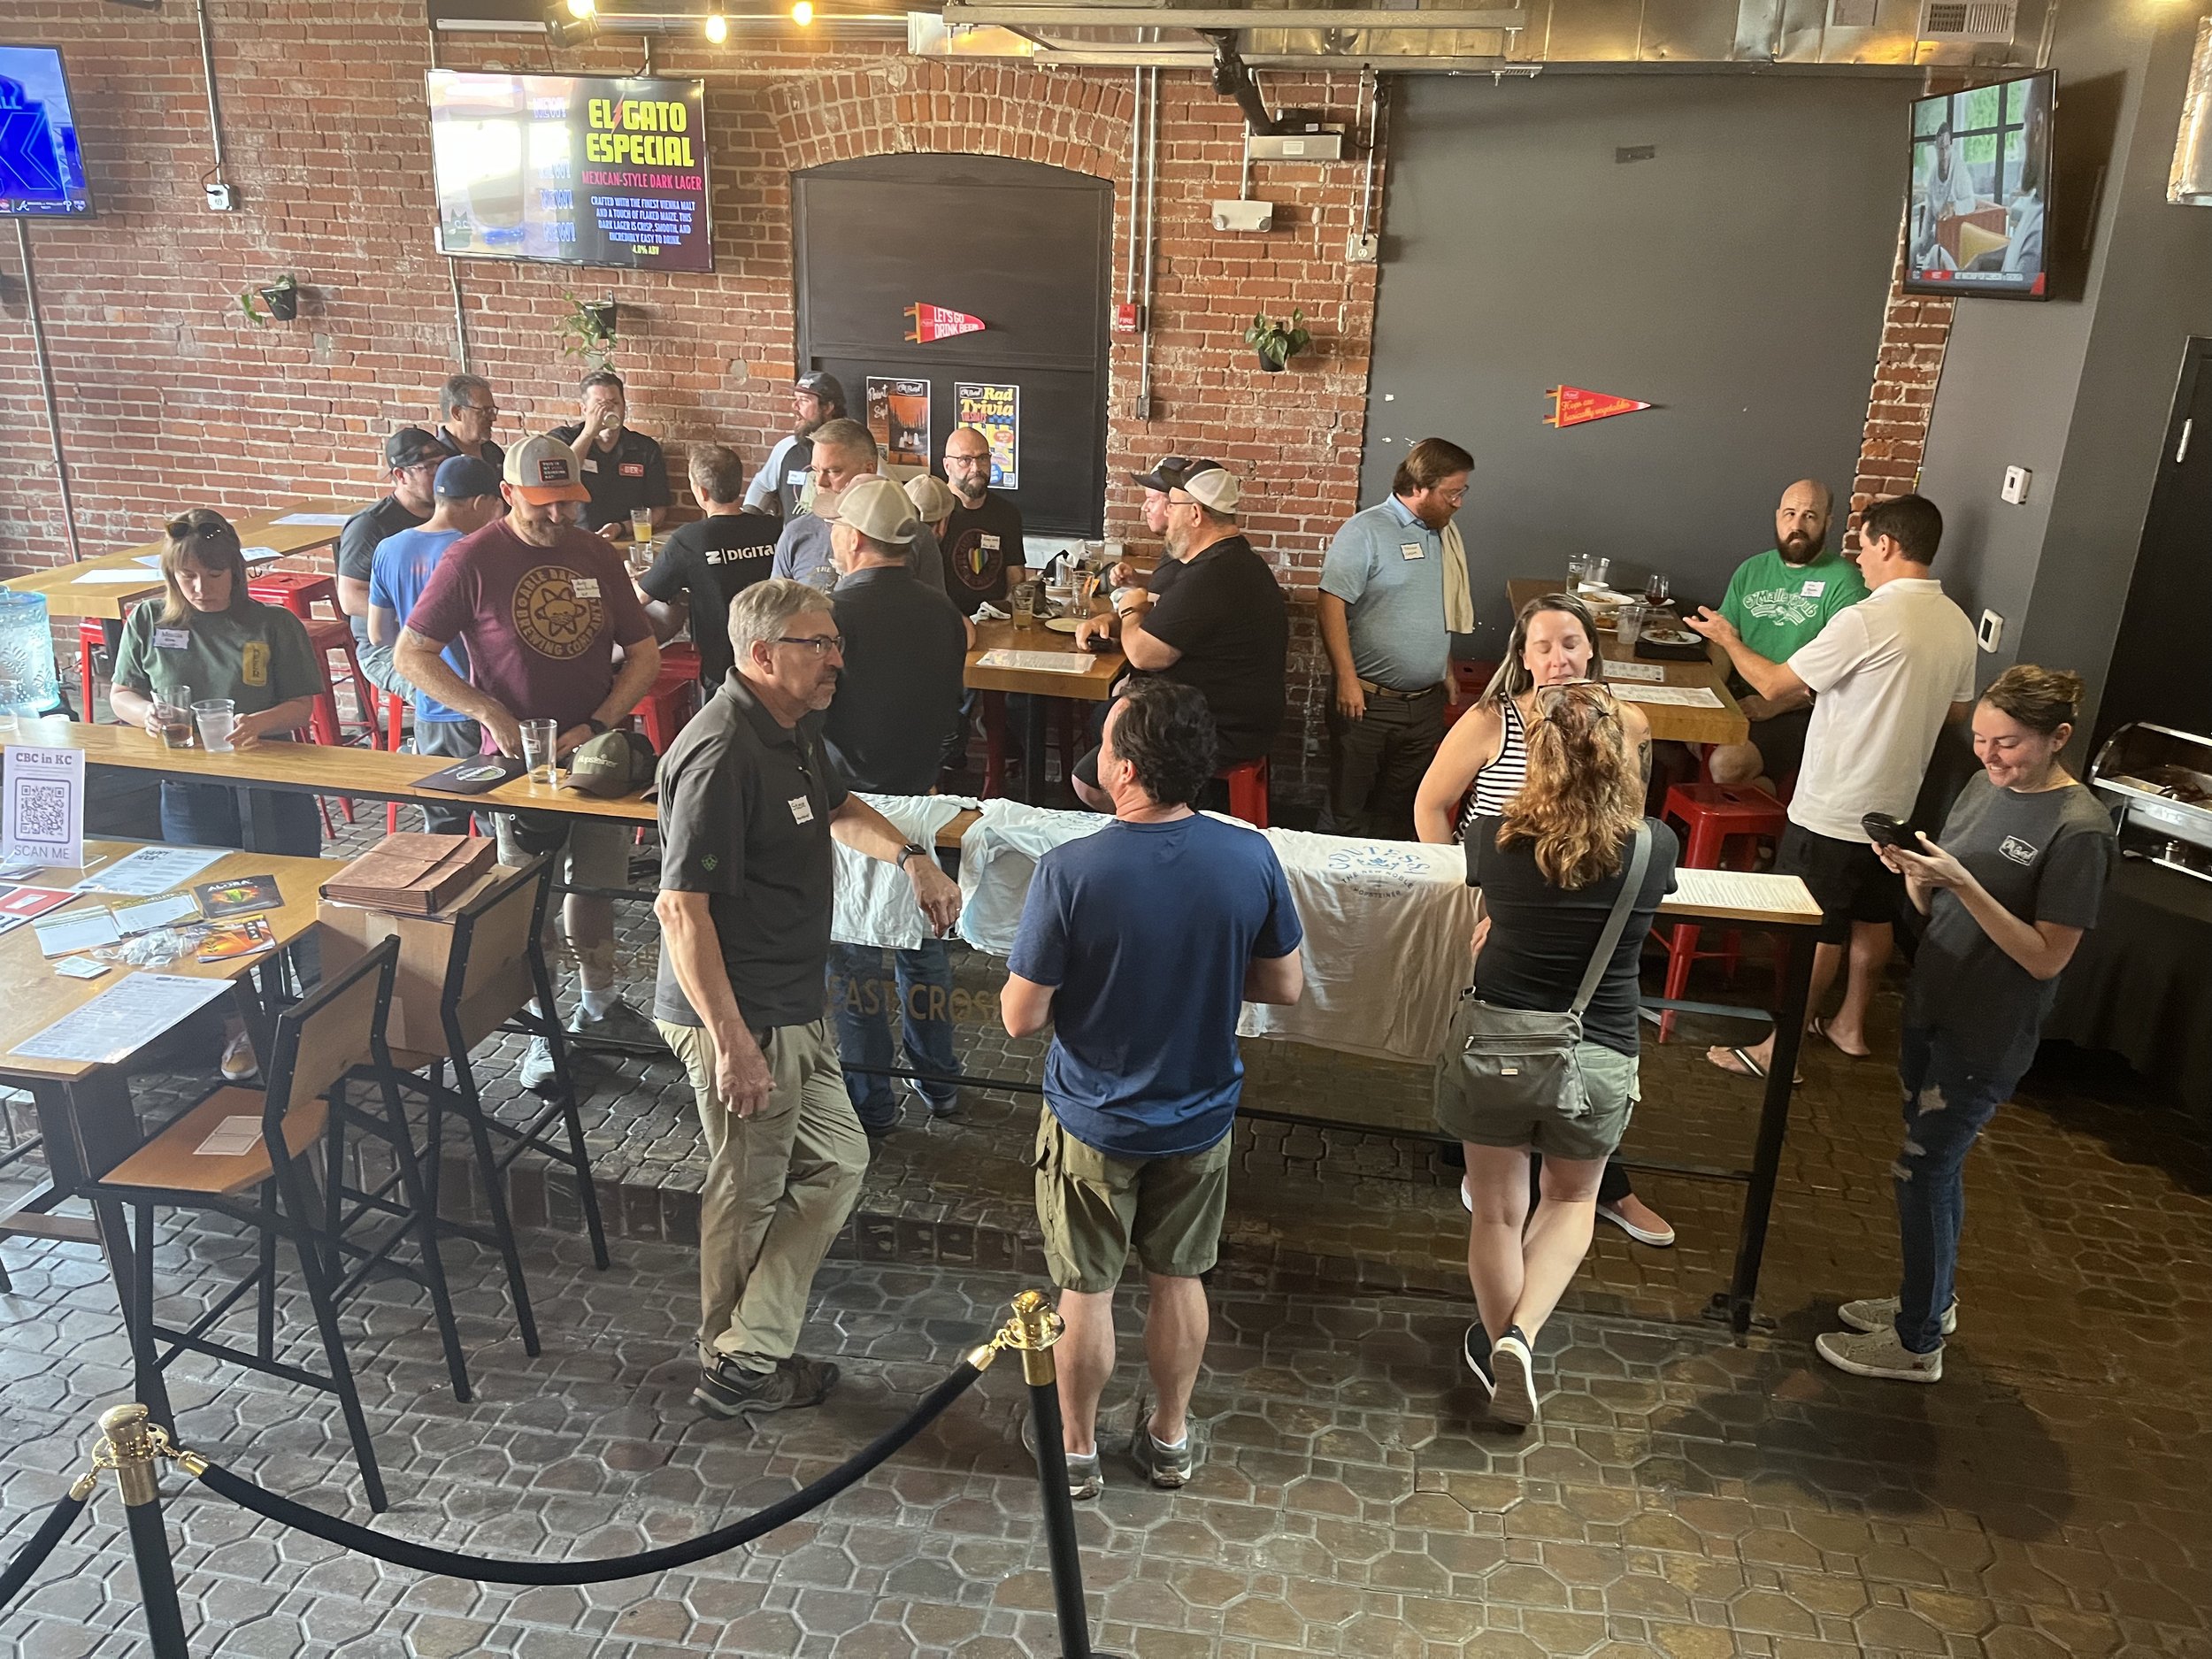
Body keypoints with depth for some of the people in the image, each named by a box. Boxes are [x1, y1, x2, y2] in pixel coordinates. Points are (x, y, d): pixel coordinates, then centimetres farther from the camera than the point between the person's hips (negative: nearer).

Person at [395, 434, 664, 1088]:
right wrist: (490, 713, -18)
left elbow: (645, 653, 5)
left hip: (595, 750, 4)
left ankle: (598, 1007, 34)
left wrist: (598, 726, -8)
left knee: (594, 885, 16)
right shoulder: (472, 559, -9)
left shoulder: (596, 555, 3)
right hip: (520, 756, -4)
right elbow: (412, 654, -7)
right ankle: (541, 1028, 20)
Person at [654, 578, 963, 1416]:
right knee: (749, 1192, 7)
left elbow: (837, 807, 27)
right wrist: (733, 1043, -29)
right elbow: (680, 906, -28)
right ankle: (739, 1367, 27)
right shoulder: (720, 755, -25)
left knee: (835, 1163, 19)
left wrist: (913, 857, 11)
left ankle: (746, 1349, 29)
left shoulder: (797, 728, 6)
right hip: (740, 1017, -10)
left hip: (793, 1008, 10)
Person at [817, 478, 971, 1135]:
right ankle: (938, 1080, 30)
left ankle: (870, 1099, 16)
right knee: (922, 934, 18)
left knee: (852, 946, 7)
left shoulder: (837, 613, -20)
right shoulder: (941, 611, 0)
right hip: (919, 795, 6)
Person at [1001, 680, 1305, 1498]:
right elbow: (1286, 985, -4)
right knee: (1178, 1278, 23)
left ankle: (1077, 1449, 36)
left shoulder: (1070, 871, -27)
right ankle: (1170, 1438, 41)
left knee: (1085, 1289, 17)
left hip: (1094, 1121, -3)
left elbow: (1022, 1017, -19)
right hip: (1201, 1116, 3)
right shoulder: (1251, 858, -17)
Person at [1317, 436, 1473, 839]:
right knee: (1348, 813, 2)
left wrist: (1447, 672, 21)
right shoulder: (1365, 530, -10)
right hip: (1367, 701, -6)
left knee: (1402, 811, 14)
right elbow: (1330, 603, -16)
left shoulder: (1442, 535, 12)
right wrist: (1347, 679, -20)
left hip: (1427, 704, 7)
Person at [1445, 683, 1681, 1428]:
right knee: (1572, 1202, 24)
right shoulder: (1655, 847, -11)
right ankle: (1522, 1336, 7)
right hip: (1595, 1060, 1)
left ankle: (1500, 1348, 32)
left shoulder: (1493, 838, -13)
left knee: (1497, 1212, 17)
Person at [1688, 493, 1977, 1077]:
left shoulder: (1867, 619, -22)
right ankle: (1850, 1026, 34)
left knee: (1816, 931, 0)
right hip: (1895, 805, 8)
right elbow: (1957, 710, 16)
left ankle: (1781, 1051, 9)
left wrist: (1728, 638, 0)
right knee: (1872, 920, 19)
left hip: (1834, 812, -8)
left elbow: (1774, 683, -17)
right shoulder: (1958, 624, 3)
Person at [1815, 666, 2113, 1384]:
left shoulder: (2078, 830, -19)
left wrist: (1962, 882, -29)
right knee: (1937, 1160, 19)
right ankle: (1931, 1296, 38)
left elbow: (2047, 957, -20)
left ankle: (1917, 1344, 15)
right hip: (1929, 1005, 7)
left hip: (1987, 1033, -7)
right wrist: (1915, 871, -15)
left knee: (1922, 1170, 0)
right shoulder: (1983, 788, 2)